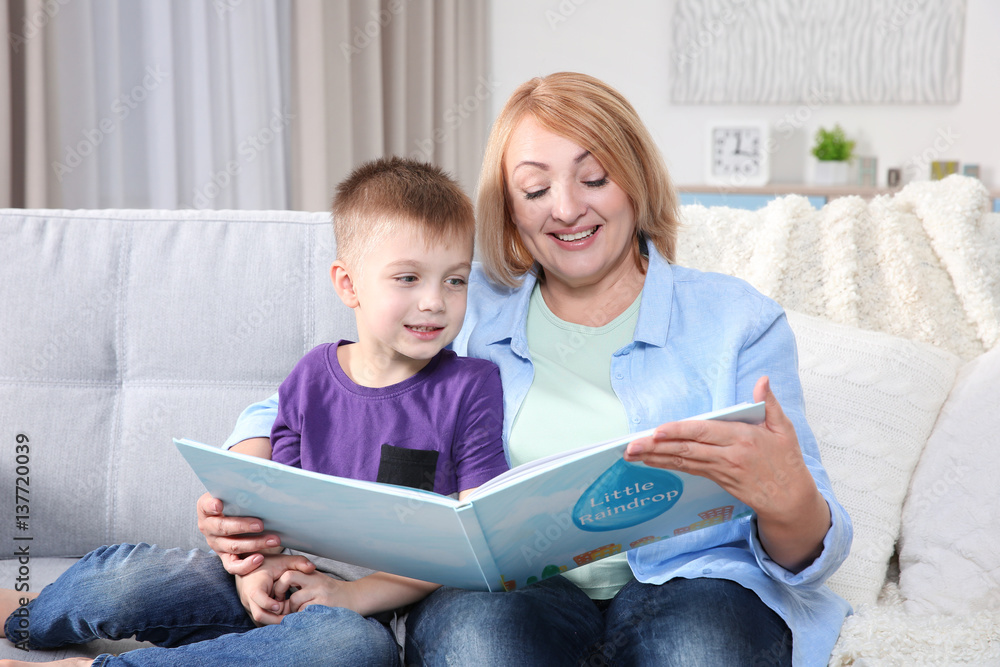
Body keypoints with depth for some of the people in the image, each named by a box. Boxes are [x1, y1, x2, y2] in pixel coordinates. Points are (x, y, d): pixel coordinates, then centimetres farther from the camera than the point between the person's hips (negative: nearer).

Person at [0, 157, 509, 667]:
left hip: (372, 615, -2)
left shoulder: (471, 387, -4)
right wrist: (256, 564, -13)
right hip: (274, 593, 3)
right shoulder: (311, 378, 5)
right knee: (131, 576, -23)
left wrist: (357, 595, -16)